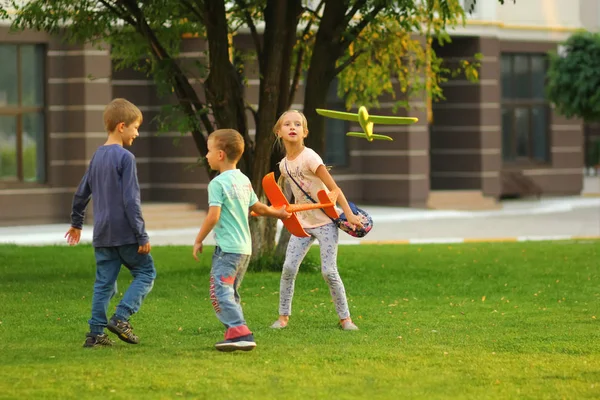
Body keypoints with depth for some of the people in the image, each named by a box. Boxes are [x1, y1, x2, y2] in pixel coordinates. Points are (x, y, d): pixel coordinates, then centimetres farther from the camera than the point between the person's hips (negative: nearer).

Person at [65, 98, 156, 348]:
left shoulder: (97, 156, 11)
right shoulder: (125, 158, -12)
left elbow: (81, 193, 19)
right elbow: (131, 201, -16)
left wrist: (76, 222, 33)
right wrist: (142, 236, -14)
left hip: (102, 234, 7)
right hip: (125, 233, -7)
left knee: (104, 282, 9)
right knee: (146, 272, 4)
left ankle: (96, 333, 5)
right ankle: (121, 317, -9)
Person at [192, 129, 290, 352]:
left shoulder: (217, 183, -12)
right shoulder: (244, 180, 13)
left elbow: (213, 216, -18)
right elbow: (258, 208, 22)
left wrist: (198, 241, -8)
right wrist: (278, 213, 41)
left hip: (228, 248, -9)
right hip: (245, 247, 9)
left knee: (220, 292, -13)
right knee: (230, 293, 17)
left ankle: (241, 334, -24)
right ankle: (235, 333, 16)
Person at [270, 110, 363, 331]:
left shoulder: (309, 158, -15)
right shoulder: (284, 165, 4)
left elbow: (334, 188, -15)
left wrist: (349, 214, -19)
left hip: (325, 221, -6)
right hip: (303, 222, 6)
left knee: (329, 271, -10)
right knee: (288, 268, -5)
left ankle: (345, 318, 3)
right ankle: (283, 316, 6)